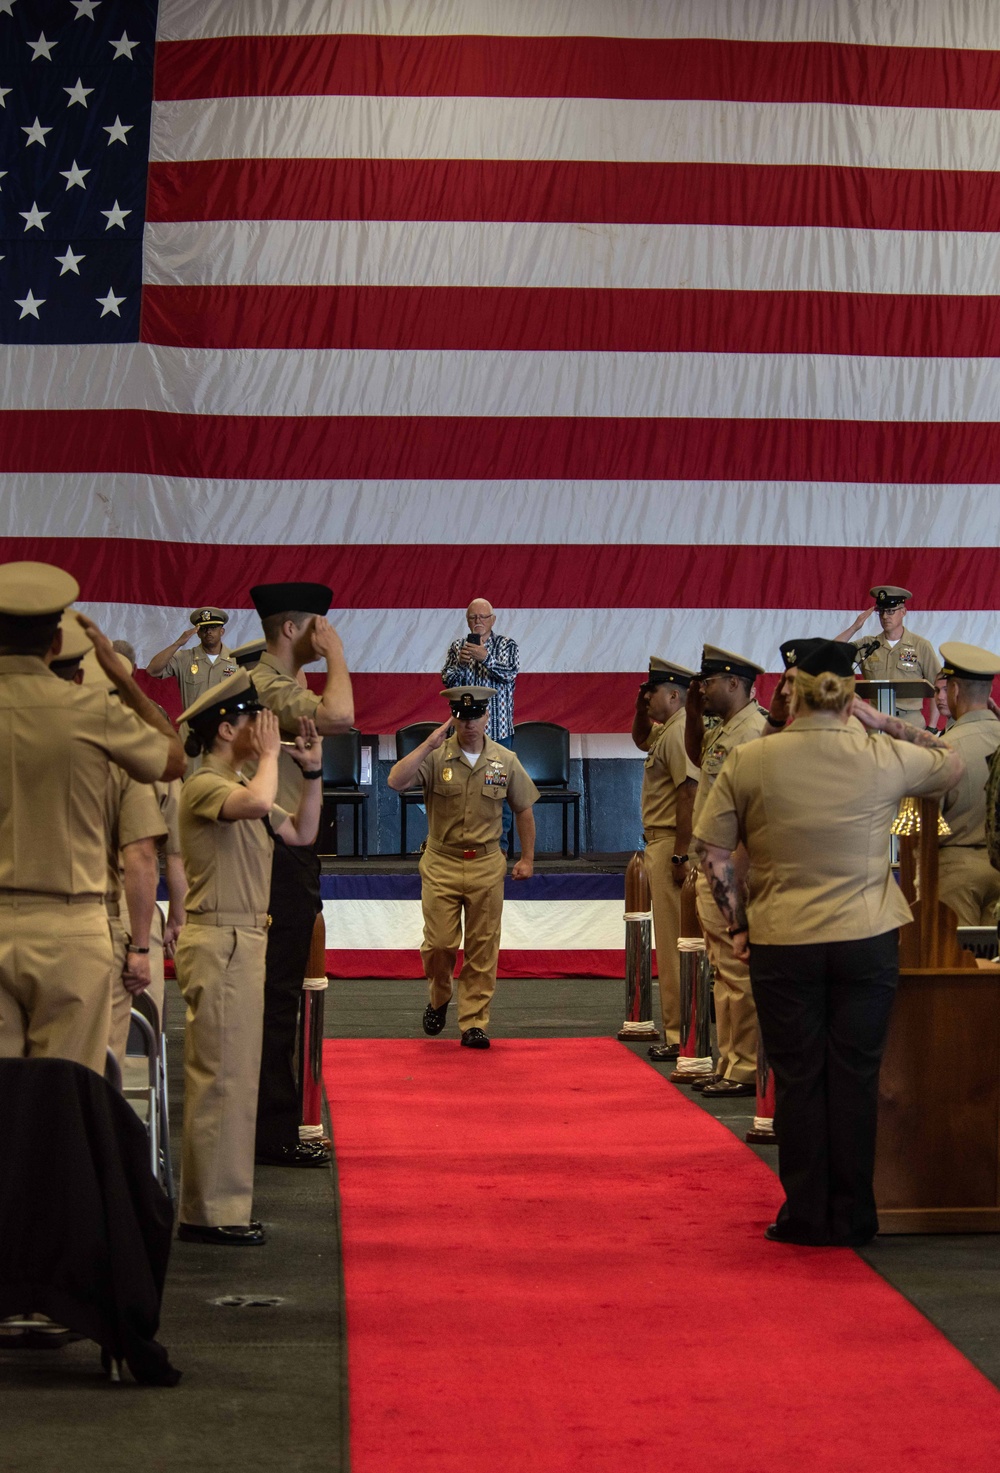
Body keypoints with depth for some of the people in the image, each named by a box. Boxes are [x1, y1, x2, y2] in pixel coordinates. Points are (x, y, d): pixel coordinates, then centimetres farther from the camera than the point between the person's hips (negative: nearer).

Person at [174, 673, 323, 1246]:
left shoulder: (239, 786, 19)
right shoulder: (205, 786, -13)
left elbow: (301, 833, 22)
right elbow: (259, 802, -34)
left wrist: (313, 771, 12)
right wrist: (270, 754, -17)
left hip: (244, 942, 11)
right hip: (219, 943, -11)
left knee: (236, 1076, 14)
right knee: (220, 1077, -9)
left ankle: (223, 1203, 21)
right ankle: (209, 1213, -5)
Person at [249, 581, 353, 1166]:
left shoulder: (281, 686, 19)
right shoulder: (270, 686, -15)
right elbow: (339, 716, -31)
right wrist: (335, 655, -20)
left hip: (288, 859, 11)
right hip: (281, 860, -11)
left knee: (279, 995, 13)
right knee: (278, 994, -7)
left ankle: (276, 1125, 20)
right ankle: (276, 1134, -4)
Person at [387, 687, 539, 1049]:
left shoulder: (505, 761, 3)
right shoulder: (435, 756, -5)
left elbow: (523, 810, 13)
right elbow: (396, 782, -21)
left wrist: (527, 859, 12)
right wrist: (429, 744, -24)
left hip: (486, 866, 1)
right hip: (441, 865, -1)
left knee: (482, 949, 2)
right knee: (439, 943, -2)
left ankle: (474, 1024, 8)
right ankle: (438, 999, 27)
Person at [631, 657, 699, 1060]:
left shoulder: (678, 732, -15)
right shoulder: (665, 732, 17)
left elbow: (690, 794, -22)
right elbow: (640, 740, 40)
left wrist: (680, 856, -25)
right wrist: (642, 707, 20)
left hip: (670, 845, -11)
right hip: (659, 843, 11)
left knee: (673, 944, -9)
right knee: (670, 942, 13)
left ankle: (680, 1035, -7)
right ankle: (677, 1029, 19)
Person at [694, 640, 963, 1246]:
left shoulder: (749, 760, -6)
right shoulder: (884, 759, -5)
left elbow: (713, 849, -2)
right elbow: (953, 763, 15)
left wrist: (738, 924, 7)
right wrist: (881, 720, 7)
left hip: (782, 941, 0)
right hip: (867, 940, 0)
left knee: (798, 1078, 9)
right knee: (856, 1076, 8)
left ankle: (806, 1215, 14)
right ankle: (853, 1216, 14)